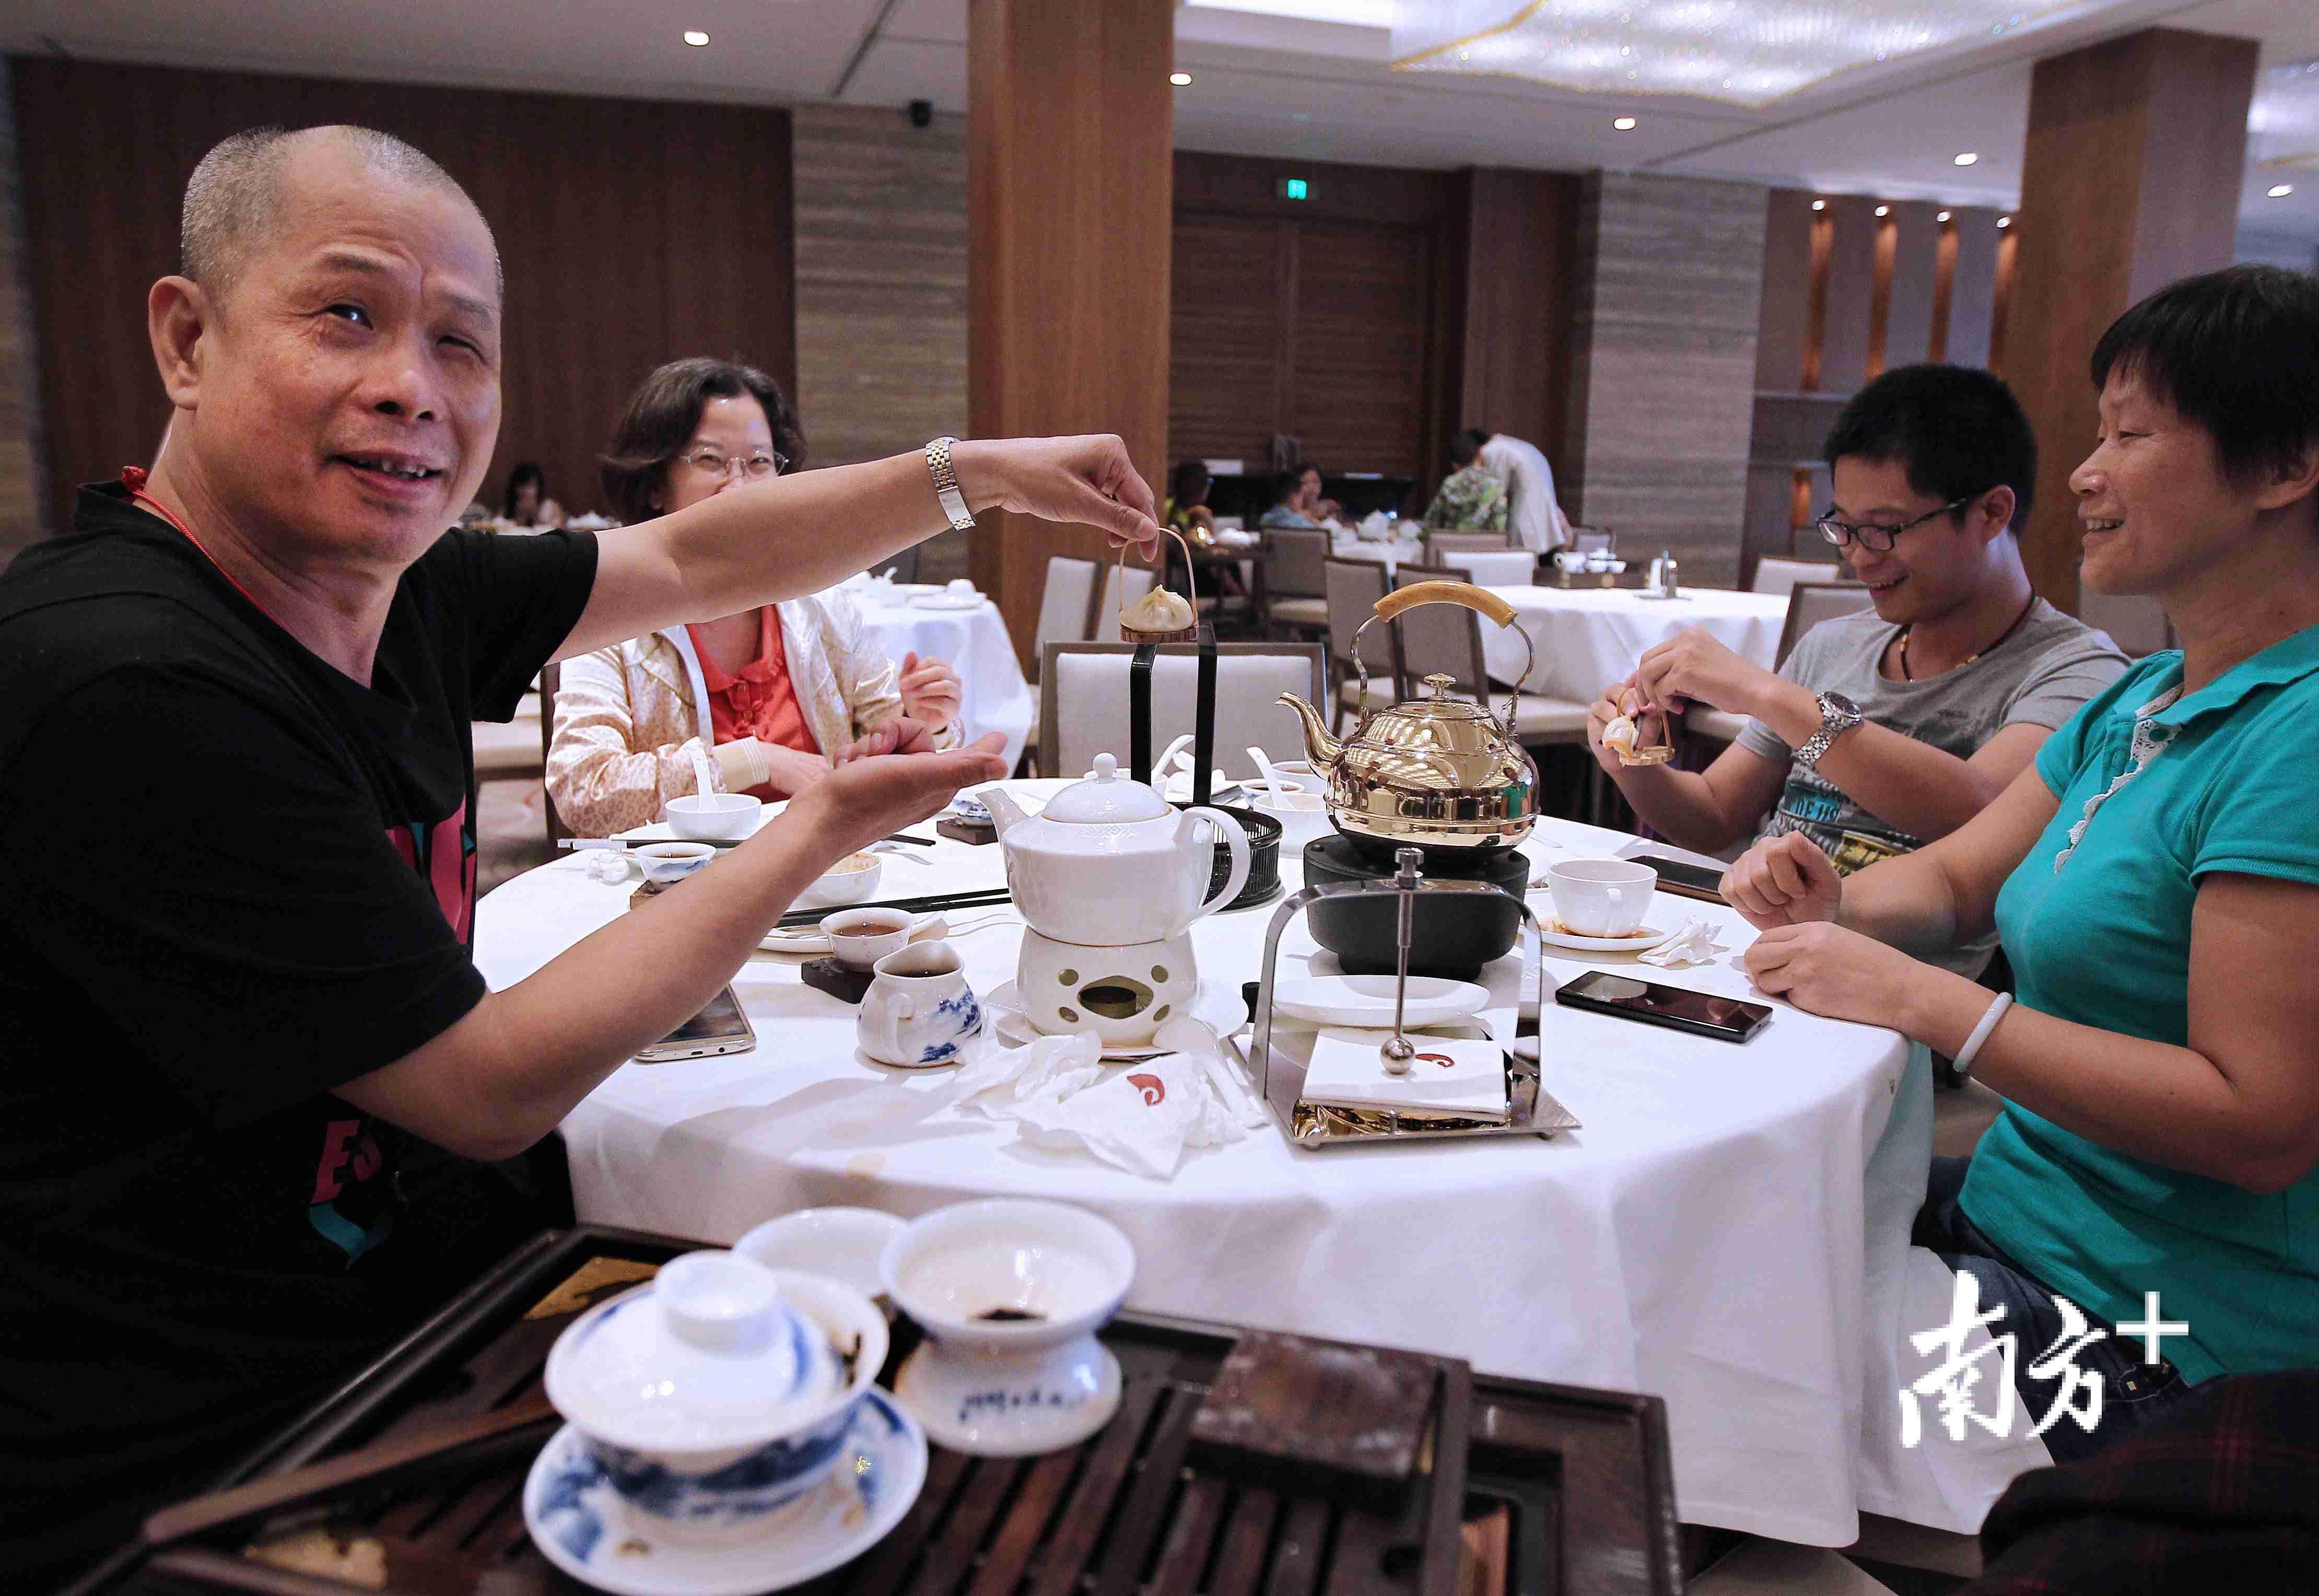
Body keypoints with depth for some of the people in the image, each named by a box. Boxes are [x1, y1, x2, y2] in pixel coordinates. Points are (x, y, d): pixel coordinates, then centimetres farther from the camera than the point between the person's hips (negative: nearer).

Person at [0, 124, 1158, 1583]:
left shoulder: (389, 582, -2)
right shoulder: (129, 689, -26)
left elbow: (695, 561, 11)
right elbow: (492, 1094, -22)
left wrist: (976, 474, 4)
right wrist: (818, 831, -16)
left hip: (408, 1280, 7)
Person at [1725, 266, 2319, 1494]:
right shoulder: (2148, 701, 8)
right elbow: (1954, 877, 13)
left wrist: (1924, 1002, -25)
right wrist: (1834, 906, -9)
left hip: (2155, 1323, -8)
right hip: (2019, 1201, 8)